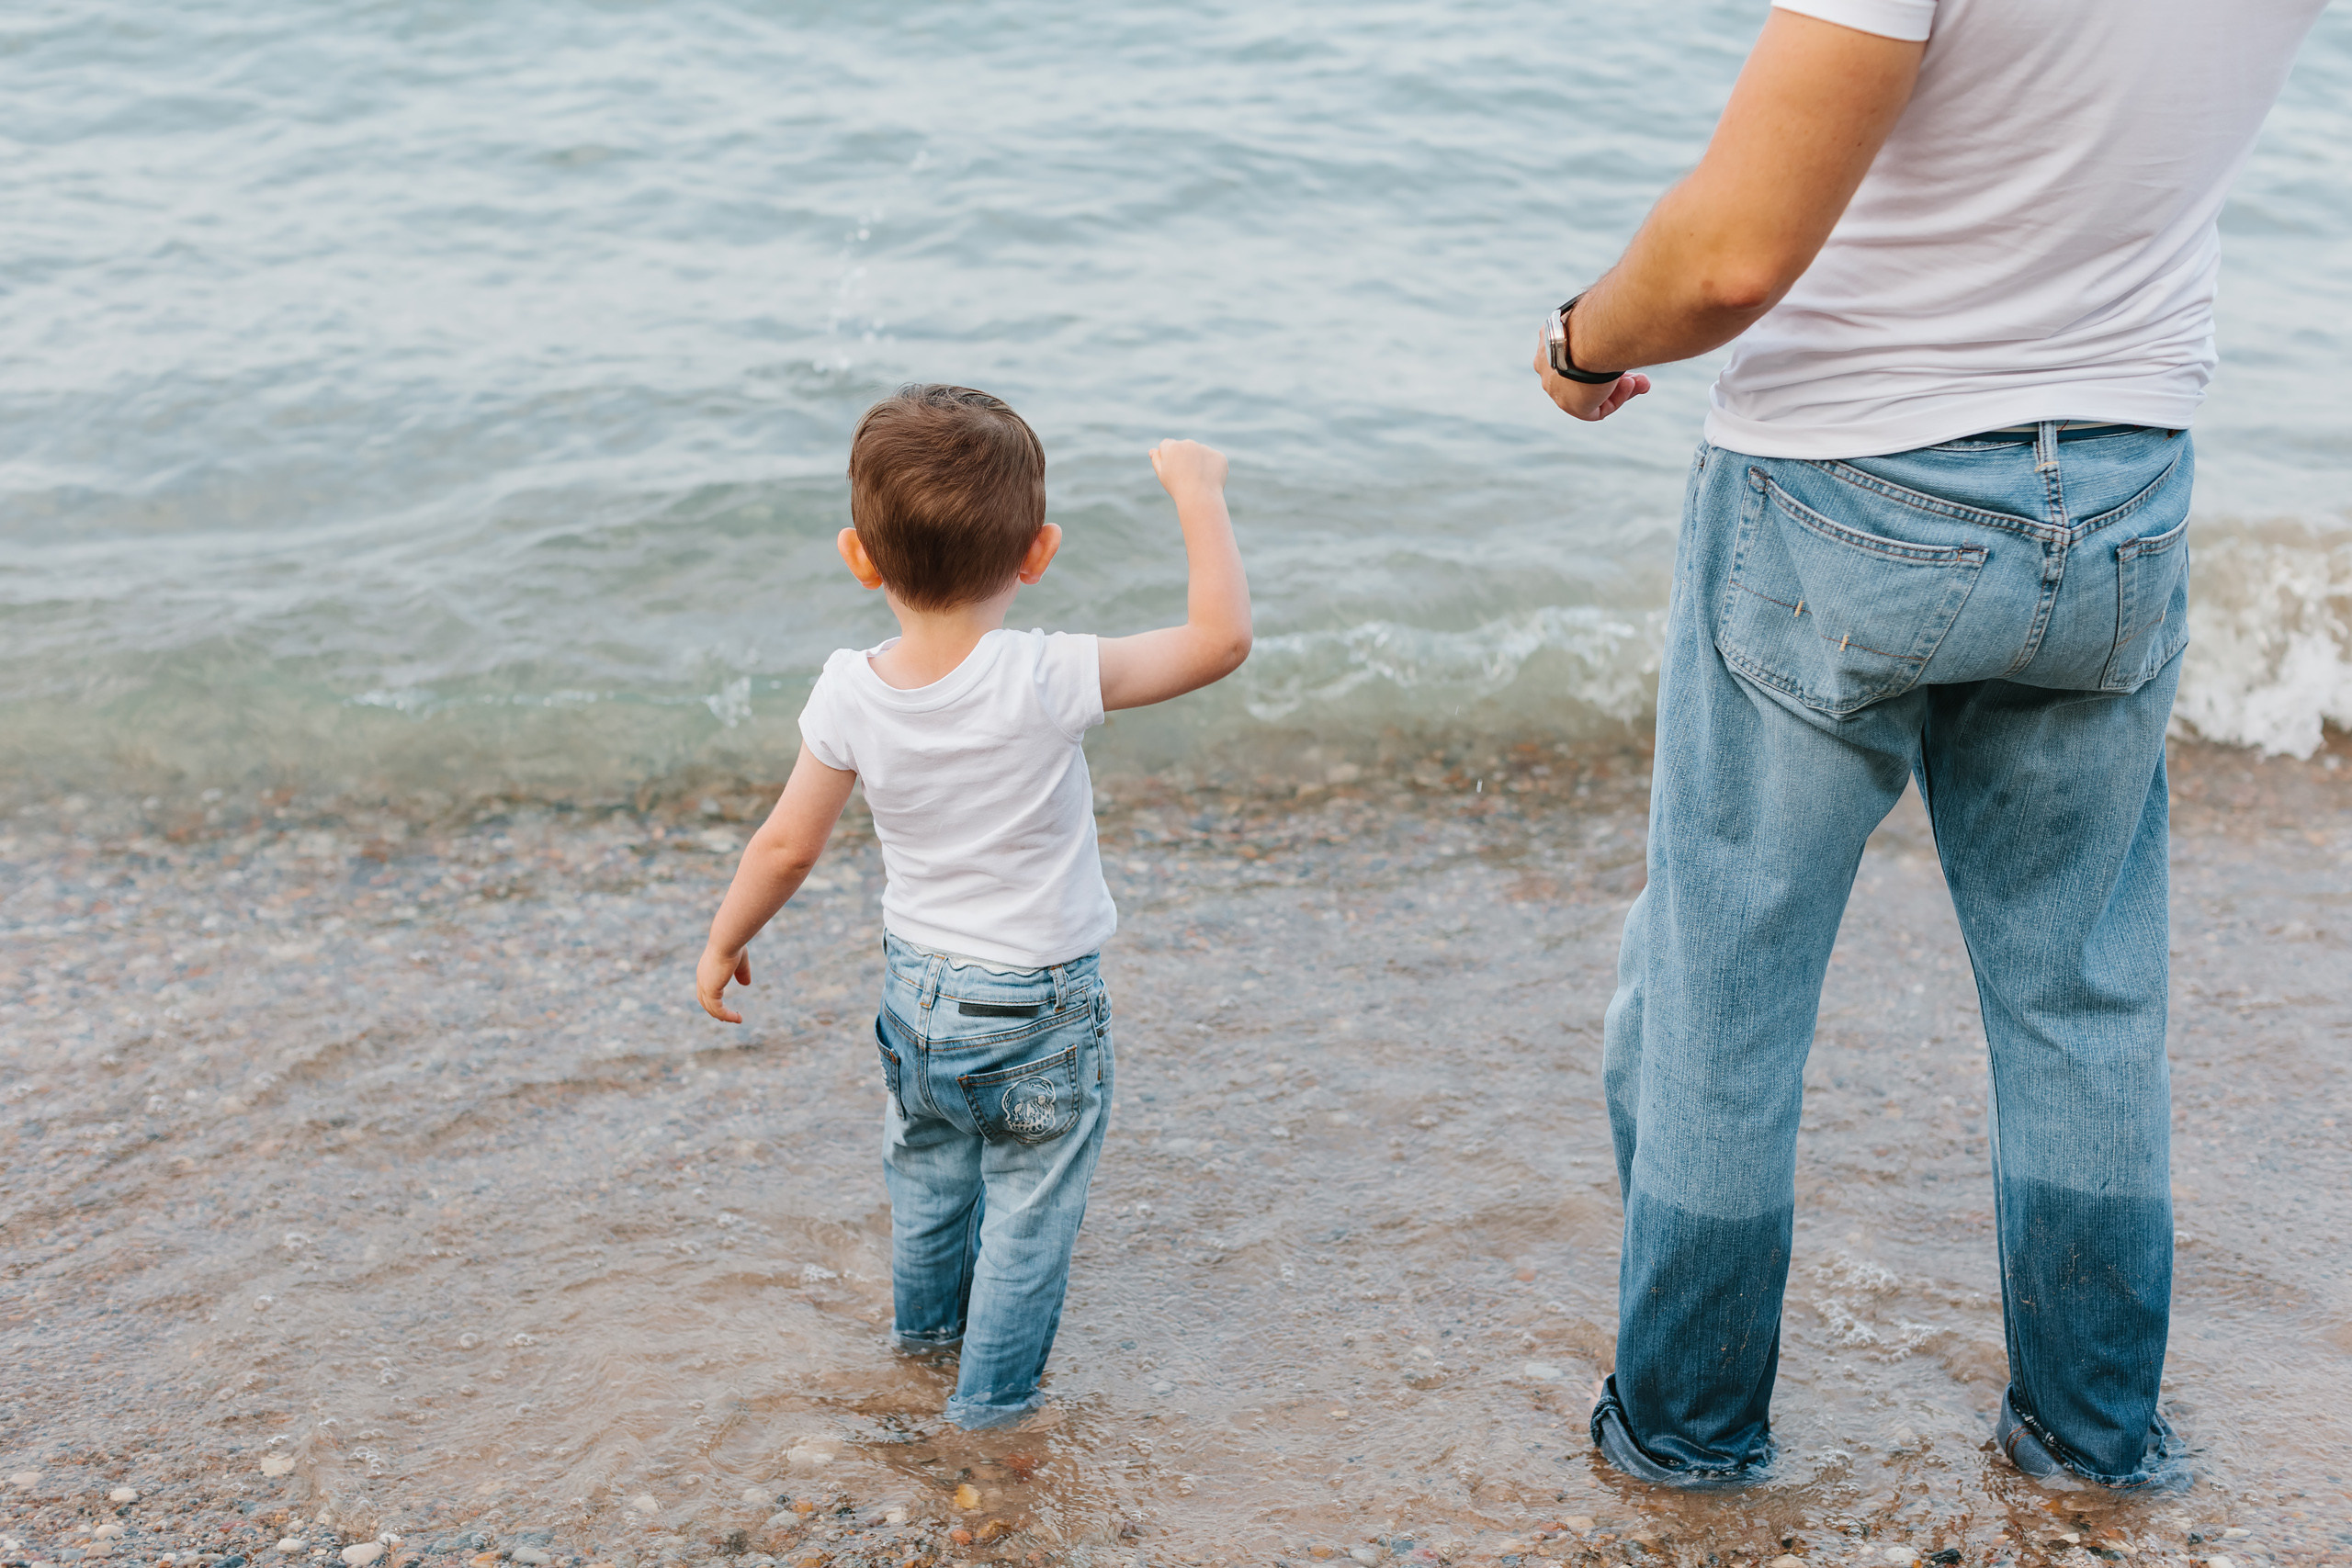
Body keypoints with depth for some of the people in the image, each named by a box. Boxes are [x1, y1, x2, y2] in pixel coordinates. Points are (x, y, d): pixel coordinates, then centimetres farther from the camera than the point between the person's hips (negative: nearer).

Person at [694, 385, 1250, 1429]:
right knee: (1028, 1207, 15)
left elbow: (788, 845, -7)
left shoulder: (850, 695, -16)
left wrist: (723, 945, 10)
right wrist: (1196, 491, -17)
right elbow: (1220, 638, -28)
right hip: (1040, 1008, -4)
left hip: (917, 989, 5)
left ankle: (926, 1323, 52)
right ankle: (995, 1395, 26)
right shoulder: (1048, 680, -29)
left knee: (927, 1178, 28)